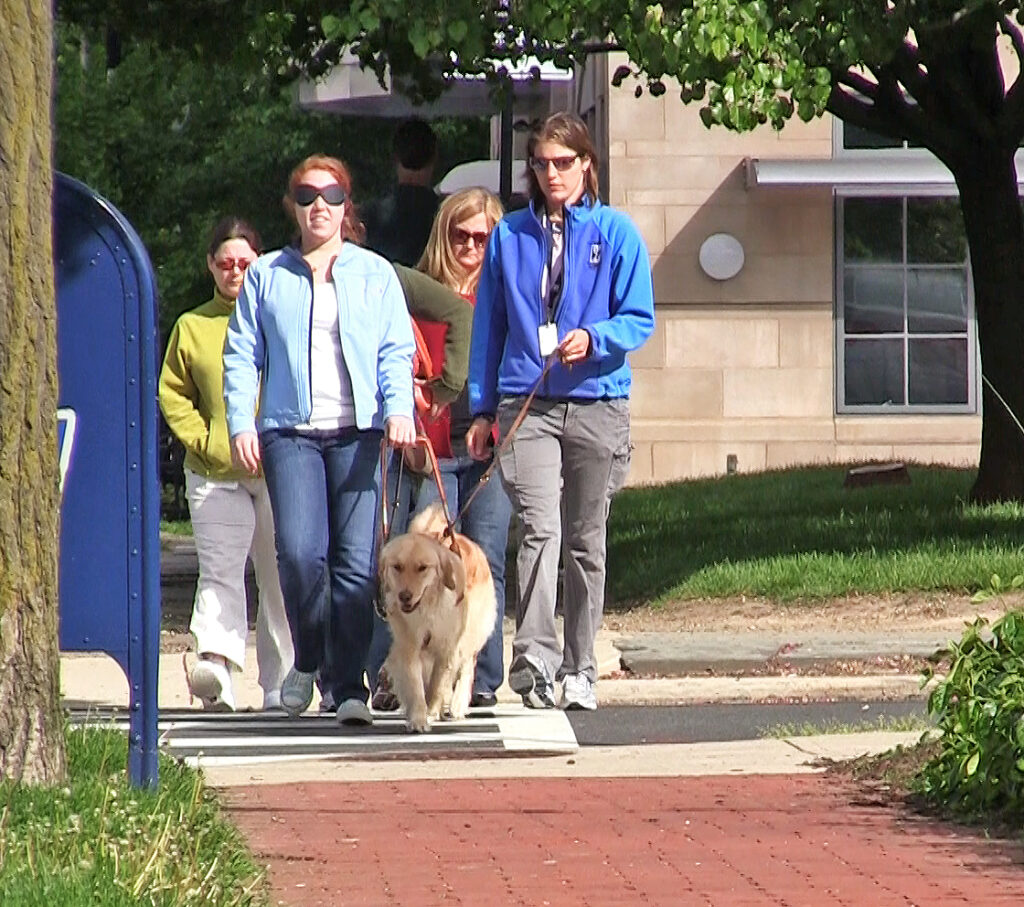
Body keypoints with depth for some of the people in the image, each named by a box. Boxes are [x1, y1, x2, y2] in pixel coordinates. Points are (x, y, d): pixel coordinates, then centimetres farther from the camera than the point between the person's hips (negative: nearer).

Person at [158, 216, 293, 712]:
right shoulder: (192, 326, 10)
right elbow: (173, 393, 11)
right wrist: (203, 441, -3)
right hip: (215, 475, 0)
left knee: (279, 578, 5)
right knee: (218, 573, -13)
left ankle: (280, 684, 12)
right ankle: (215, 667, -27)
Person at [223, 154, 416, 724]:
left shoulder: (375, 273, 14)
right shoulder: (266, 276, 14)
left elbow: (397, 350, 8)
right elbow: (242, 355, 11)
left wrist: (399, 409, -10)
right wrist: (241, 424, -3)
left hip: (358, 433, 0)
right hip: (290, 433, 0)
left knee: (356, 562, -7)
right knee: (301, 552, -16)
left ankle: (350, 687, -1)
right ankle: (307, 660, 7)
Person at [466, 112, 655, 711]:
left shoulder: (615, 232, 4)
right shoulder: (511, 235, 9)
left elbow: (639, 319, 1)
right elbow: (489, 326, 12)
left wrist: (593, 338, -18)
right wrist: (481, 410, 9)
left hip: (598, 403, 0)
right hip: (526, 406, 0)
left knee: (586, 540, 8)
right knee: (540, 528, -17)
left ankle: (580, 671, 16)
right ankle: (535, 658, -27)